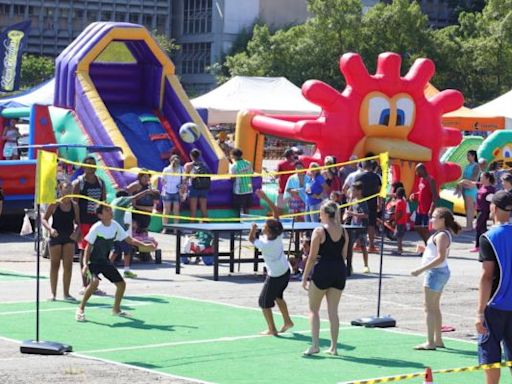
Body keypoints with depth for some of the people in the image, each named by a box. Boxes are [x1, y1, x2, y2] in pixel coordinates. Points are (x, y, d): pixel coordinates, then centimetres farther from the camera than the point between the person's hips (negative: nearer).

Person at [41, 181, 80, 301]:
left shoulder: (74, 206, 3)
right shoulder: (54, 204, -5)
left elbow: (77, 222, 10)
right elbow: (44, 219, -3)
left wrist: (76, 228, -12)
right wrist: (50, 229, -20)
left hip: (69, 237, 2)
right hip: (56, 237, -2)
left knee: (68, 265, -1)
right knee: (55, 264, 4)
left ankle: (66, 293, 8)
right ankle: (53, 293, 12)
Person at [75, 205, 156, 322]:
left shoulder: (115, 226, -3)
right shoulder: (96, 228, -19)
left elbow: (129, 240, 5)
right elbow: (89, 246, -16)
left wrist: (145, 245, -4)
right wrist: (85, 264, -26)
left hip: (105, 261, 7)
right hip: (94, 261, -7)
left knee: (121, 284, 7)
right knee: (95, 281, -32)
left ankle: (116, 309, 31)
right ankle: (80, 309, -20)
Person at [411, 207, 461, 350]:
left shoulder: (441, 235, -19)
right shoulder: (444, 234, 12)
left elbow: (441, 258, -27)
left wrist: (421, 270, -28)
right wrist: (425, 249, 13)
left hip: (436, 272, -11)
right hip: (439, 272, 11)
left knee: (430, 308, -7)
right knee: (435, 307, 17)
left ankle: (430, 342, -7)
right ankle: (438, 340, 22)